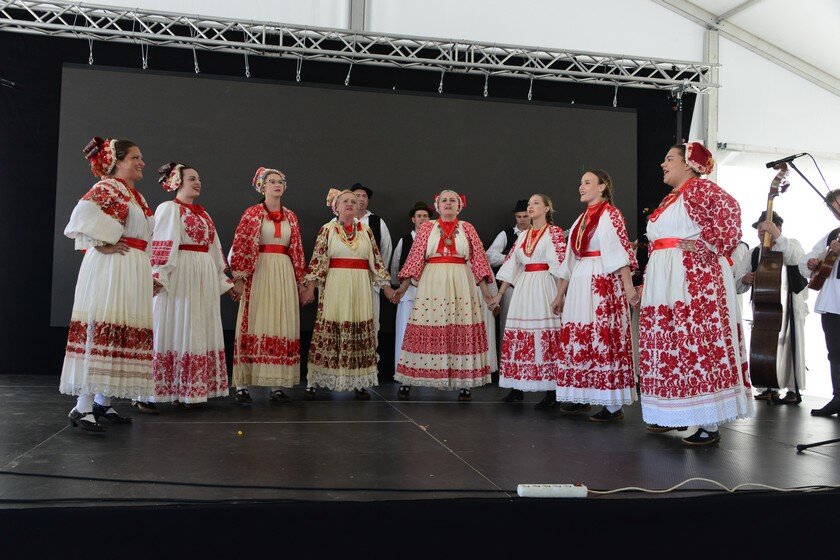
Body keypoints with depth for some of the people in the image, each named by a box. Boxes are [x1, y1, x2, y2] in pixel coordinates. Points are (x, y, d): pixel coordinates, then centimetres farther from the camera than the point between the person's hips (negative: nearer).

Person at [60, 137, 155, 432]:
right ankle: (82, 407, -9)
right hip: (110, 269, -9)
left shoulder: (135, 195, 22)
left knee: (123, 334, 7)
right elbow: (83, 213, -25)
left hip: (134, 272, 9)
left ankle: (102, 402, 13)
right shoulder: (108, 186, -6)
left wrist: (149, 276, 22)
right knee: (101, 331, -11)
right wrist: (102, 244, -17)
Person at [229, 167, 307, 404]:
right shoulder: (252, 213, 2)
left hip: (284, 275, 4)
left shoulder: (290, 216, 14)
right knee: (255, 326, -6)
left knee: (281, 327, 2)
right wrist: (238, 278, -11)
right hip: (258, 273, -4)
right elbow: (239, 247, -4)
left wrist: (300, 281, 12)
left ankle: (276, 384, 7)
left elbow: (297, 250, 15)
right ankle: (242, 385, -1)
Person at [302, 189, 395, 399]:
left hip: (360, 287, 3)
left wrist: (386, 285, 9)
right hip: (334, 286, -3)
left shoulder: (366, 230, 11)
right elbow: (317, 260, -1)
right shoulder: (327, 229, 3)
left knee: (360, 332, 2)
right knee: (329, 331, -4)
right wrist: (310, 287, -7)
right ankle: (314, 381, 4)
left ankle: (359, 382, 8)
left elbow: (376, 260, 12)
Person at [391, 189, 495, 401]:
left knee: (462, 332, -2)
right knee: (427, 331, -2)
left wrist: (484, 289, -1)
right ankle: (409, 381, 5)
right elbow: (415, 257, 6)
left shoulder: (467, 228, 10)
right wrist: (403, 286, 0)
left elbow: (478, 259, 7)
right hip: (432, 283, 0)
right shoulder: (427, 227, 9)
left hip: (461, 284, 1)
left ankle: (463, 382, 5)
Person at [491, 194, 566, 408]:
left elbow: (560, 264, -7)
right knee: (520, 335, 3)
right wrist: (500, 294, 14)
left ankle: (551, 391, -3)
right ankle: (518, 386, 10)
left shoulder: (554, 232, 1)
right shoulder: (523, 236, 17)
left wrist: (561, 294, -16)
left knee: (545, 336, -7)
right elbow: (511, 264, 17)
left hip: (545, 286, -6)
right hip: (523, 287, 6)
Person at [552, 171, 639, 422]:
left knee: (604, 337, -9)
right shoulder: (581, 219, 19)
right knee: (579, 338, 7)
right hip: (580, 284, 8)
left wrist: (629, 288, -24)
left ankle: (613, 404, -5)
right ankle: (582, 396, 15)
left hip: (603, 284, -8)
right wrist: (560, 294, 21)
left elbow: (621, 251, -14)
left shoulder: (610, 215, -3)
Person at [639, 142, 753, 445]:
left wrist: (706, 245, -18)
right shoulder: (669, 199, 23)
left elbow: (729, 210, -22)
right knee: (669, 347, 10)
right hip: (665, 283, 10)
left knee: (698, 345, -9)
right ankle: (674, 415, 18)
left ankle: (709, 423, -5)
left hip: (693, 278, -9)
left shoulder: (699, 188, -4)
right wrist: (647, 284, 21)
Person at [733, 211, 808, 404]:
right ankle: (769, 387, 10)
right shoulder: (753, 255, 11)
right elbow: (738, 286, 7)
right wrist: (744, 279, -18)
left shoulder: (791, 245, 3)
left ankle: (793, 390, -2)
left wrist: (777, 236, -35)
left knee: (789, 345, -7)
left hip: (790, 304, -4)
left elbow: (795, 259, -24)